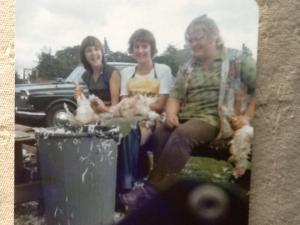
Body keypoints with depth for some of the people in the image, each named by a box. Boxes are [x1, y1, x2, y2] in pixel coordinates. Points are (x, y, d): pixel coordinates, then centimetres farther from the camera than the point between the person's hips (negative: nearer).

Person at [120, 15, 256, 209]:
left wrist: (247, 116, -9)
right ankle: (166, 189, -23)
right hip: (186, 118, 5)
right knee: (159, 135, -26)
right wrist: (171, 113, -8)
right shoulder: (187, 68, 18)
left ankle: (152, 188, -28)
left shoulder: (239, 59, 4)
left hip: (215, 118, -5)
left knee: (182, 134, -34)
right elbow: (175, 96, 13)